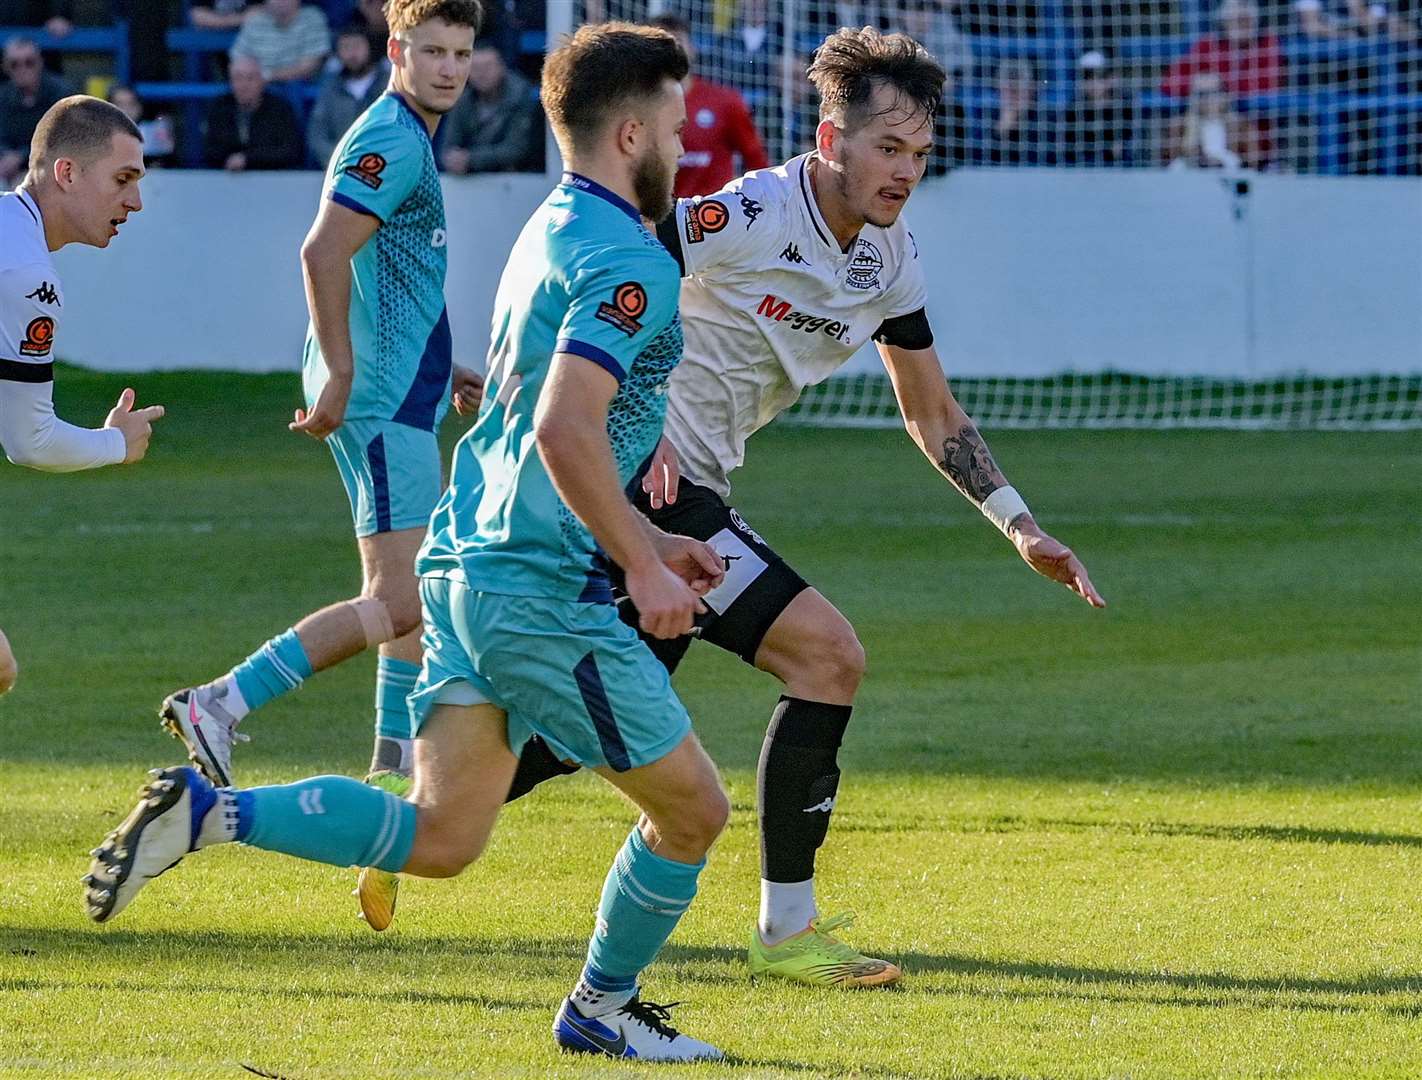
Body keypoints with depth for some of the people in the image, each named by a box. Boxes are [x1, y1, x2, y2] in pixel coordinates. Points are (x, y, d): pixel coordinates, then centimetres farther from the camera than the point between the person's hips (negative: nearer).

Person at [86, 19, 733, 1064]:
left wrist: (643, 539, 27)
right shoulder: (629, 263, -14)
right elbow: (564, 431, -26)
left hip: (466, 561, 9)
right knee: (692, 809, 6)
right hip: (542, 590, -9)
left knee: (437, 838, 9)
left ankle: (203, 812, -1)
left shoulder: (550, 235, 18)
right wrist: (644, 566, -18)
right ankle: (602, 1009, 20)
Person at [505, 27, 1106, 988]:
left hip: (689, 486, 9)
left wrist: (1022, 528, 10)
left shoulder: (892, 260, 7)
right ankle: (788, 930, -6)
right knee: (828, 655, -13)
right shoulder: (752, 215, -19)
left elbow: (934, 414, 17)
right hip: (647, 481, -9)